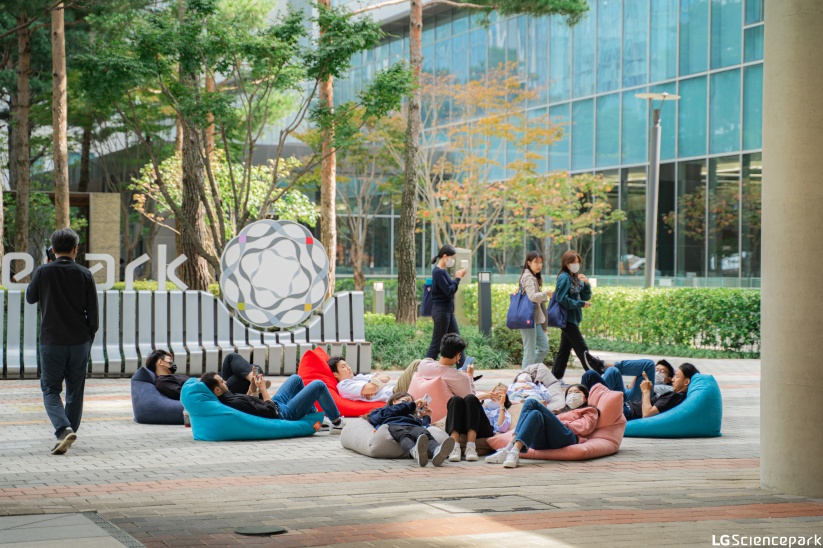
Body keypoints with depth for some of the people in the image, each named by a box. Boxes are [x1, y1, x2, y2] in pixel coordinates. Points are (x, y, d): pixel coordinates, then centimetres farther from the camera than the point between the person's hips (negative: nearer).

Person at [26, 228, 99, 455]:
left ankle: (63, 430, -18)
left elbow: (30, 298, 11)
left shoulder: (43, 272, -7)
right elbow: (93, 313, 0)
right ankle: (69, 432, 20)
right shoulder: (84, 274, -3)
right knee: (75, 390, 15)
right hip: (79, 342, 2)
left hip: (51, 342, -2)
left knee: (50, 390, 3)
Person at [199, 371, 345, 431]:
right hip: (284, 413, -10)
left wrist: (254, 388, -4)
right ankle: (337, 422, 17)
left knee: (297, 379, 28)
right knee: (318, 385, -1)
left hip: (276, 404, 10)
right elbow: (271, 412, -31)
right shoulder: (235, 403, -37)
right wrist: (262, 388, -20)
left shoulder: (225, 399, -7)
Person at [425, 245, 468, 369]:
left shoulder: (442, 271, 11)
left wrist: (457, 277, 2)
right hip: (441, 311, -10)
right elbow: (449, 291, -21)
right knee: (437, 343, -4)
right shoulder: (438, 272, -17)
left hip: (448, 311, 10)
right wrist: (457, 278, -11)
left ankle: (462, 368, 15)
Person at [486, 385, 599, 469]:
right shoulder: (562, 412, 46)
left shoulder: (589, 411, 33)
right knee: (534, 410, -26)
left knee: (533, 403, -25)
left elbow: (584, 428, 10)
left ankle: (514, 452, -48)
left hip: (567, 439, -4)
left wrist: (561, 423, 3)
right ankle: (510, 448, -46)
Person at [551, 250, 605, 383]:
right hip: (567, 318, -9)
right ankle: (599, 373, -7)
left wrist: (586, 284, -2)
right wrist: (580, 304, -17)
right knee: (582, 349, -7)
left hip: (573, 318, 9)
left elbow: (586, 297, 14)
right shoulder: (564, 278, -12)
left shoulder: (575, 278, 14)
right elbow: (562, 299, -19)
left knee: (565, 349, 11)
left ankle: (556, 376, 16)